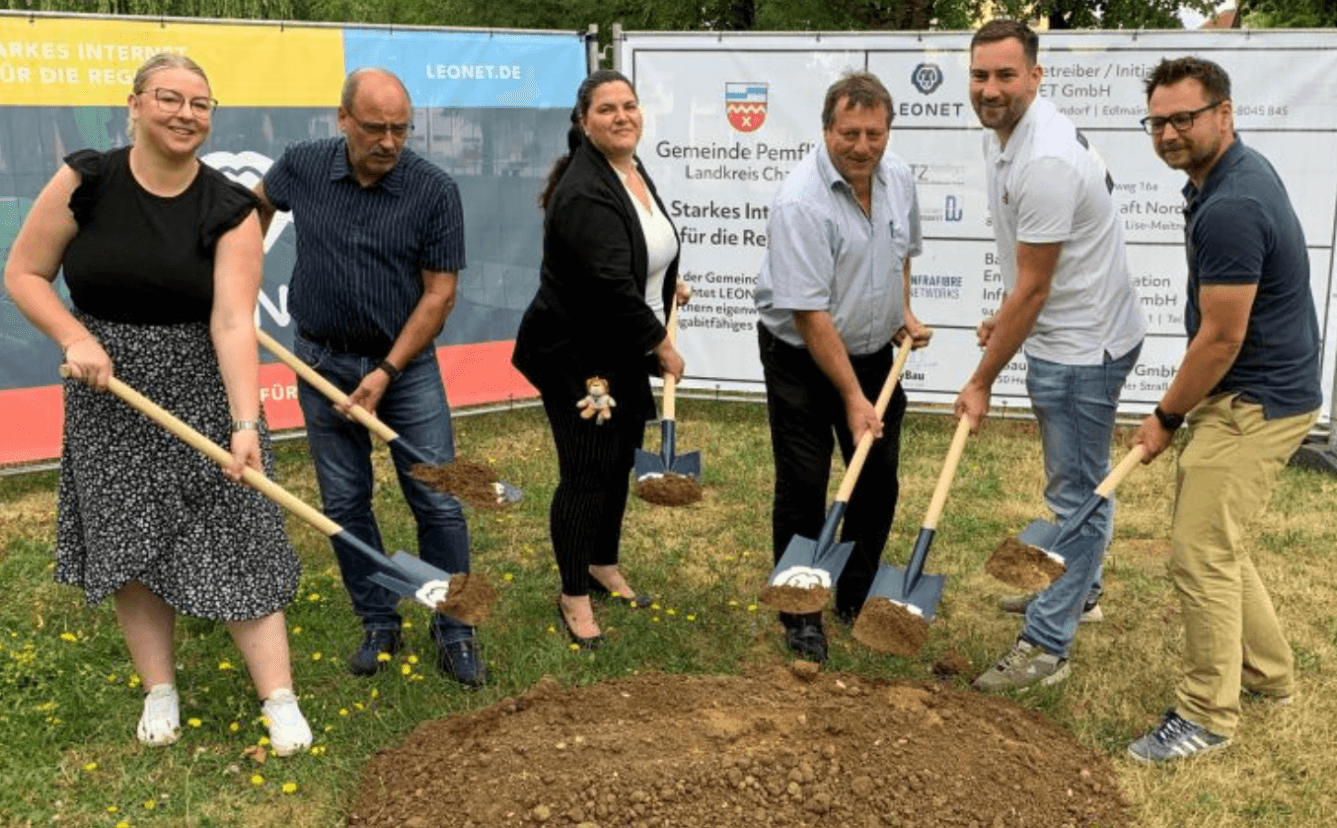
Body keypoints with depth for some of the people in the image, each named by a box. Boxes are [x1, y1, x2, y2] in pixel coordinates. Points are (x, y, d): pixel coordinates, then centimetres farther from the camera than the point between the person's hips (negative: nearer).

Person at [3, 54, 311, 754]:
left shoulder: (230, 210, -10)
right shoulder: (85, 182, -7)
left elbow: (233, 322, -19)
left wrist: (246, 424, -29)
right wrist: (76, 339, -17)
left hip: (203, 392, -1)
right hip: (108, 390, 2)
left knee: (234, 540, -2)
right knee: (129, 543, 8)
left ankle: (280, 701, 6)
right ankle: (160, 691, 26)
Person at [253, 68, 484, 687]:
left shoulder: (434, 190, -12)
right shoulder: (302, 167, -4)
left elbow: (439, 293, -11)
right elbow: (260, 203, 21)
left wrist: (386, 373, -14)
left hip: (406, 364, -2)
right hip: (324, 362, 3)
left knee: (438, 503, -3)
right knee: (344, 504, 7)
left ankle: (453, 634, 11)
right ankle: (379, 624, 23)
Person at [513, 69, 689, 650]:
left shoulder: (633, 170, 6)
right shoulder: (585, 191, -24)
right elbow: (611, 283, -29)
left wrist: (666, 285, 32)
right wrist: (661, 344, -21)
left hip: (624, 351, 9)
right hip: (576, 356, -9)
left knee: (621, 462, 17)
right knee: (586, 473, -3)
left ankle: (604, 565, 37)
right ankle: (574, 596, 12)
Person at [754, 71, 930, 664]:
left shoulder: (898, 178, -3)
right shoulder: (801, 202, -26)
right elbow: (810, 315, -27)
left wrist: (903, 313, 7)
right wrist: (852, 398, -25)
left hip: (874, 351, 7)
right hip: (801, 356, -6)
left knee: (879, 478, 11)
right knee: (802, 486, -2)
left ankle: (858, 600, 29)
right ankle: (800, 613, 14)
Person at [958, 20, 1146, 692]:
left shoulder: (1044, 161, -28)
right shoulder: (1002, 134, 3)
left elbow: (1033, 288, -24)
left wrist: (982, 382, -16)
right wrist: (1003, 316, 18)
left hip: (1082, 345, -10)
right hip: (1060, 335, 11)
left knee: (1075, 493, -2)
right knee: (1076, 483, 25)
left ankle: (1044, 647, 5)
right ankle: (1078, 590, 43)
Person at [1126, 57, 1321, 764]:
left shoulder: (1230, 208, -25)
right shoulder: (1236, 172, 8)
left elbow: (1221, 339, -22)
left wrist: (1166, 418, -9)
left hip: (1254, 405, -11)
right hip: (1248, 394, 11)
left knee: (1201, 554, -6)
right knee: (1213, 540, 19)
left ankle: (1207, 716, 8)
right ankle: (1269, 673, 34)